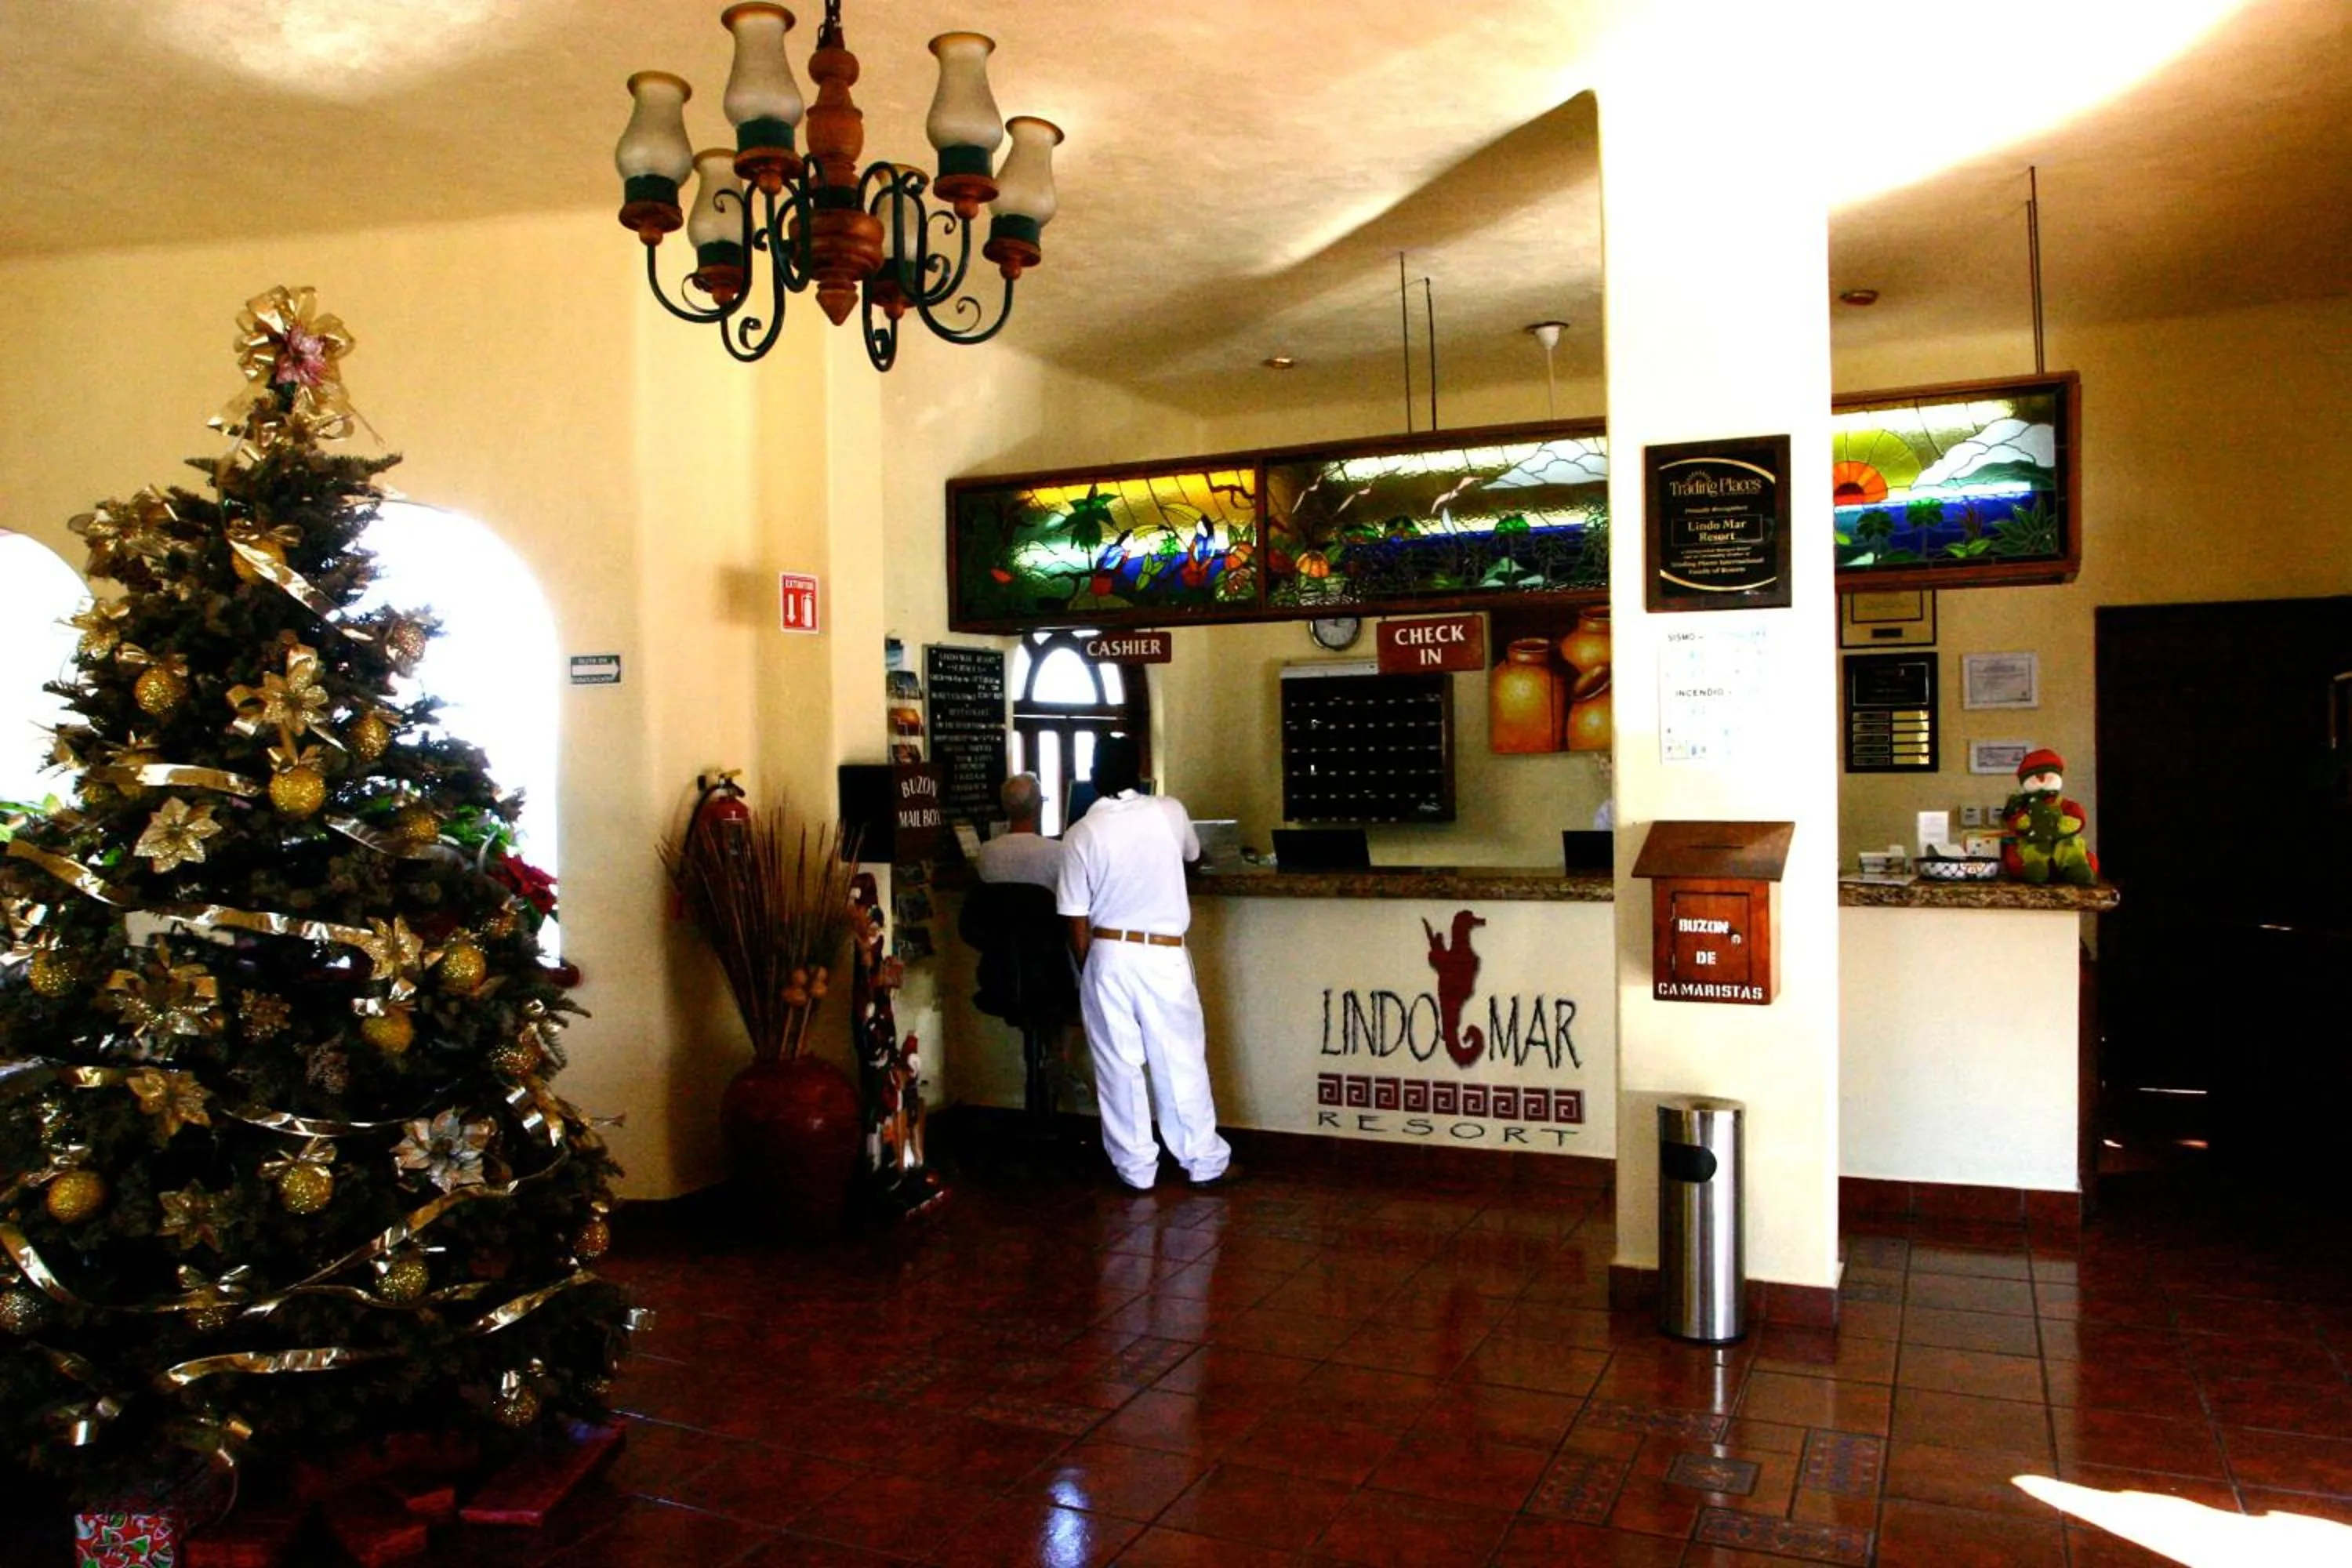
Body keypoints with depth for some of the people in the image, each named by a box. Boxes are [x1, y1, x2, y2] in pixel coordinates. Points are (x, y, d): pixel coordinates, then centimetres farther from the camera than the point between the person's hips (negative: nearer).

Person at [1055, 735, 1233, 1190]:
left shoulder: (1079, 836, -7)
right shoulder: (1168, 812, -5)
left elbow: (1078, 922, -4)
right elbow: (1194, 854, 19)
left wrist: (1089, 971, 10)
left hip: (1107, 954, 0)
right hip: (1164, 956, 0)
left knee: (1118, 1066, 10)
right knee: (1180, 1060, 9)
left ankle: (1135, 1166, 18)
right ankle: (1205, 1162, 20)